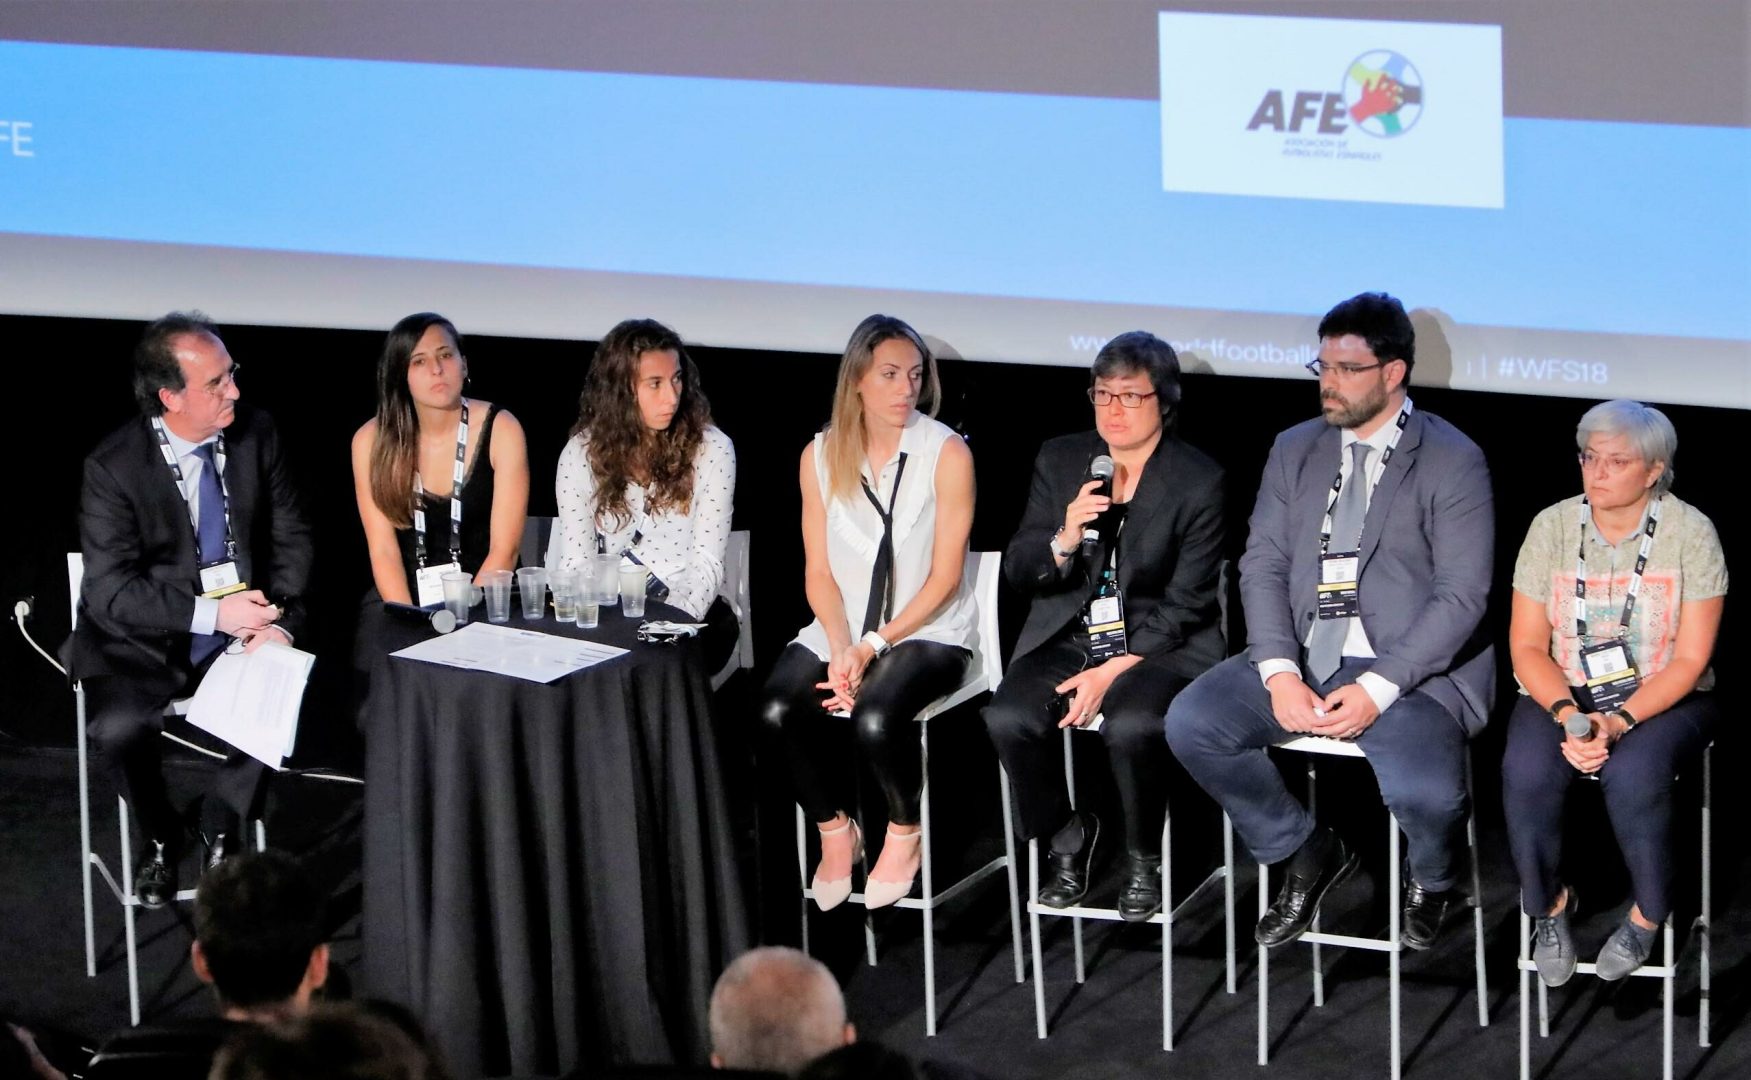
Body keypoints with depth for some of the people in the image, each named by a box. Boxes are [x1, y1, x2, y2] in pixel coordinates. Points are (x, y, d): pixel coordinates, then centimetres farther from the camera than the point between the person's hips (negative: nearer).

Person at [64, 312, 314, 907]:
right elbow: (111, 590, -15)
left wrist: (278, 619, -13)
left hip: (242, 631, 3)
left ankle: (220, 830, 5)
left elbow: (291, 536, 5)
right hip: (142, 642, -3)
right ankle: (160, 837, 4)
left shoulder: (256, 434, -2)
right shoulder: (114, 465, -14)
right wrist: (210, 613, -23)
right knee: (117, 729, -30)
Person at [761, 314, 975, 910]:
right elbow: (819, 572, 3)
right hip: (842, 629, 4)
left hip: (928, 631, -4)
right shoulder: (821, 456, 4)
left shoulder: (945, 453, -7)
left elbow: (944, 577, -9)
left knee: (876, 718, -33)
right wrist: (840, 650, -14)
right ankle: (835, 832, 0)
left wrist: (873, 647, -17)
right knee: (779, 710, -25)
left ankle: (904, 834, -3)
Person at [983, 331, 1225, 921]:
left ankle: (1144, 860, -7)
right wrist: (1064, 540, -16)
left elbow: (1185, 604, -7)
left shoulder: (1199, 481, -4)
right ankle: (1068, 839, 0)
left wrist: (1112, 672, -16)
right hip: (1069, 638, 4)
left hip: (1159, 644, -3)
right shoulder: (1059, 461, 7)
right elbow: (1018, 571, 6)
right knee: (1009, 717, -26)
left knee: (1131, 724, -35)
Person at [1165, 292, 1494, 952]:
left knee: (1422, 793, -32)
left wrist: (1377, 691, -20)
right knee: (1191, 724, -18)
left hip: (1411, 669, -5)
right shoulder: (1295, 451, 13)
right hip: (1302, 657, 5)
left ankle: (1432, 882, 8)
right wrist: (1279, 673, -12)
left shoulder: (1452, 462, -4)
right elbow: (1263, 567, 6)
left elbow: (1462, 597, -10)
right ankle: (1305, 852, 6)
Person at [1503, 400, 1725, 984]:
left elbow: (1690, 660, -10)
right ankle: (1549, 903, -3)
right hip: (1563, 691, 2)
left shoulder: (1690, 533, -9)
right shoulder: (1552, 526, -2)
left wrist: (1618, 722, -23)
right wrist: (1567, 715, -20)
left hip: (1665, 698, -2)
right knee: (1526, 770, -30)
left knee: (1632, 772, -34)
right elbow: (1527, 645, -1)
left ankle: (1649, 913, -8)